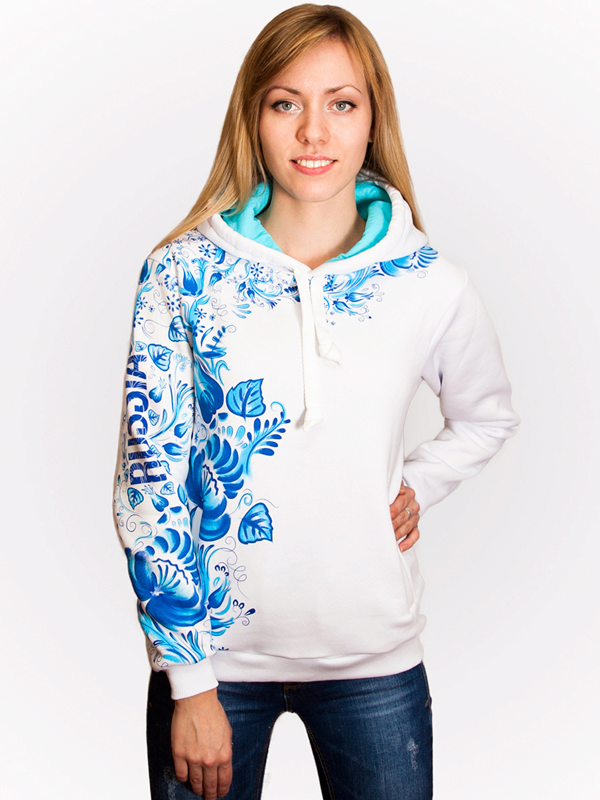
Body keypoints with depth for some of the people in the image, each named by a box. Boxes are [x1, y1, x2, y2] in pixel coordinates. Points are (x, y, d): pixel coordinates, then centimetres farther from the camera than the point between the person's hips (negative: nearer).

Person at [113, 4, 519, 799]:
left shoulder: (432, 284, -4)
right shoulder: (183, 271, -8)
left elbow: (487, 417, 17)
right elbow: (150, 478, -7)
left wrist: (418, 486, -1)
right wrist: (189, 680, -8)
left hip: (375, 660, 1)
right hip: (211, 650, -1)